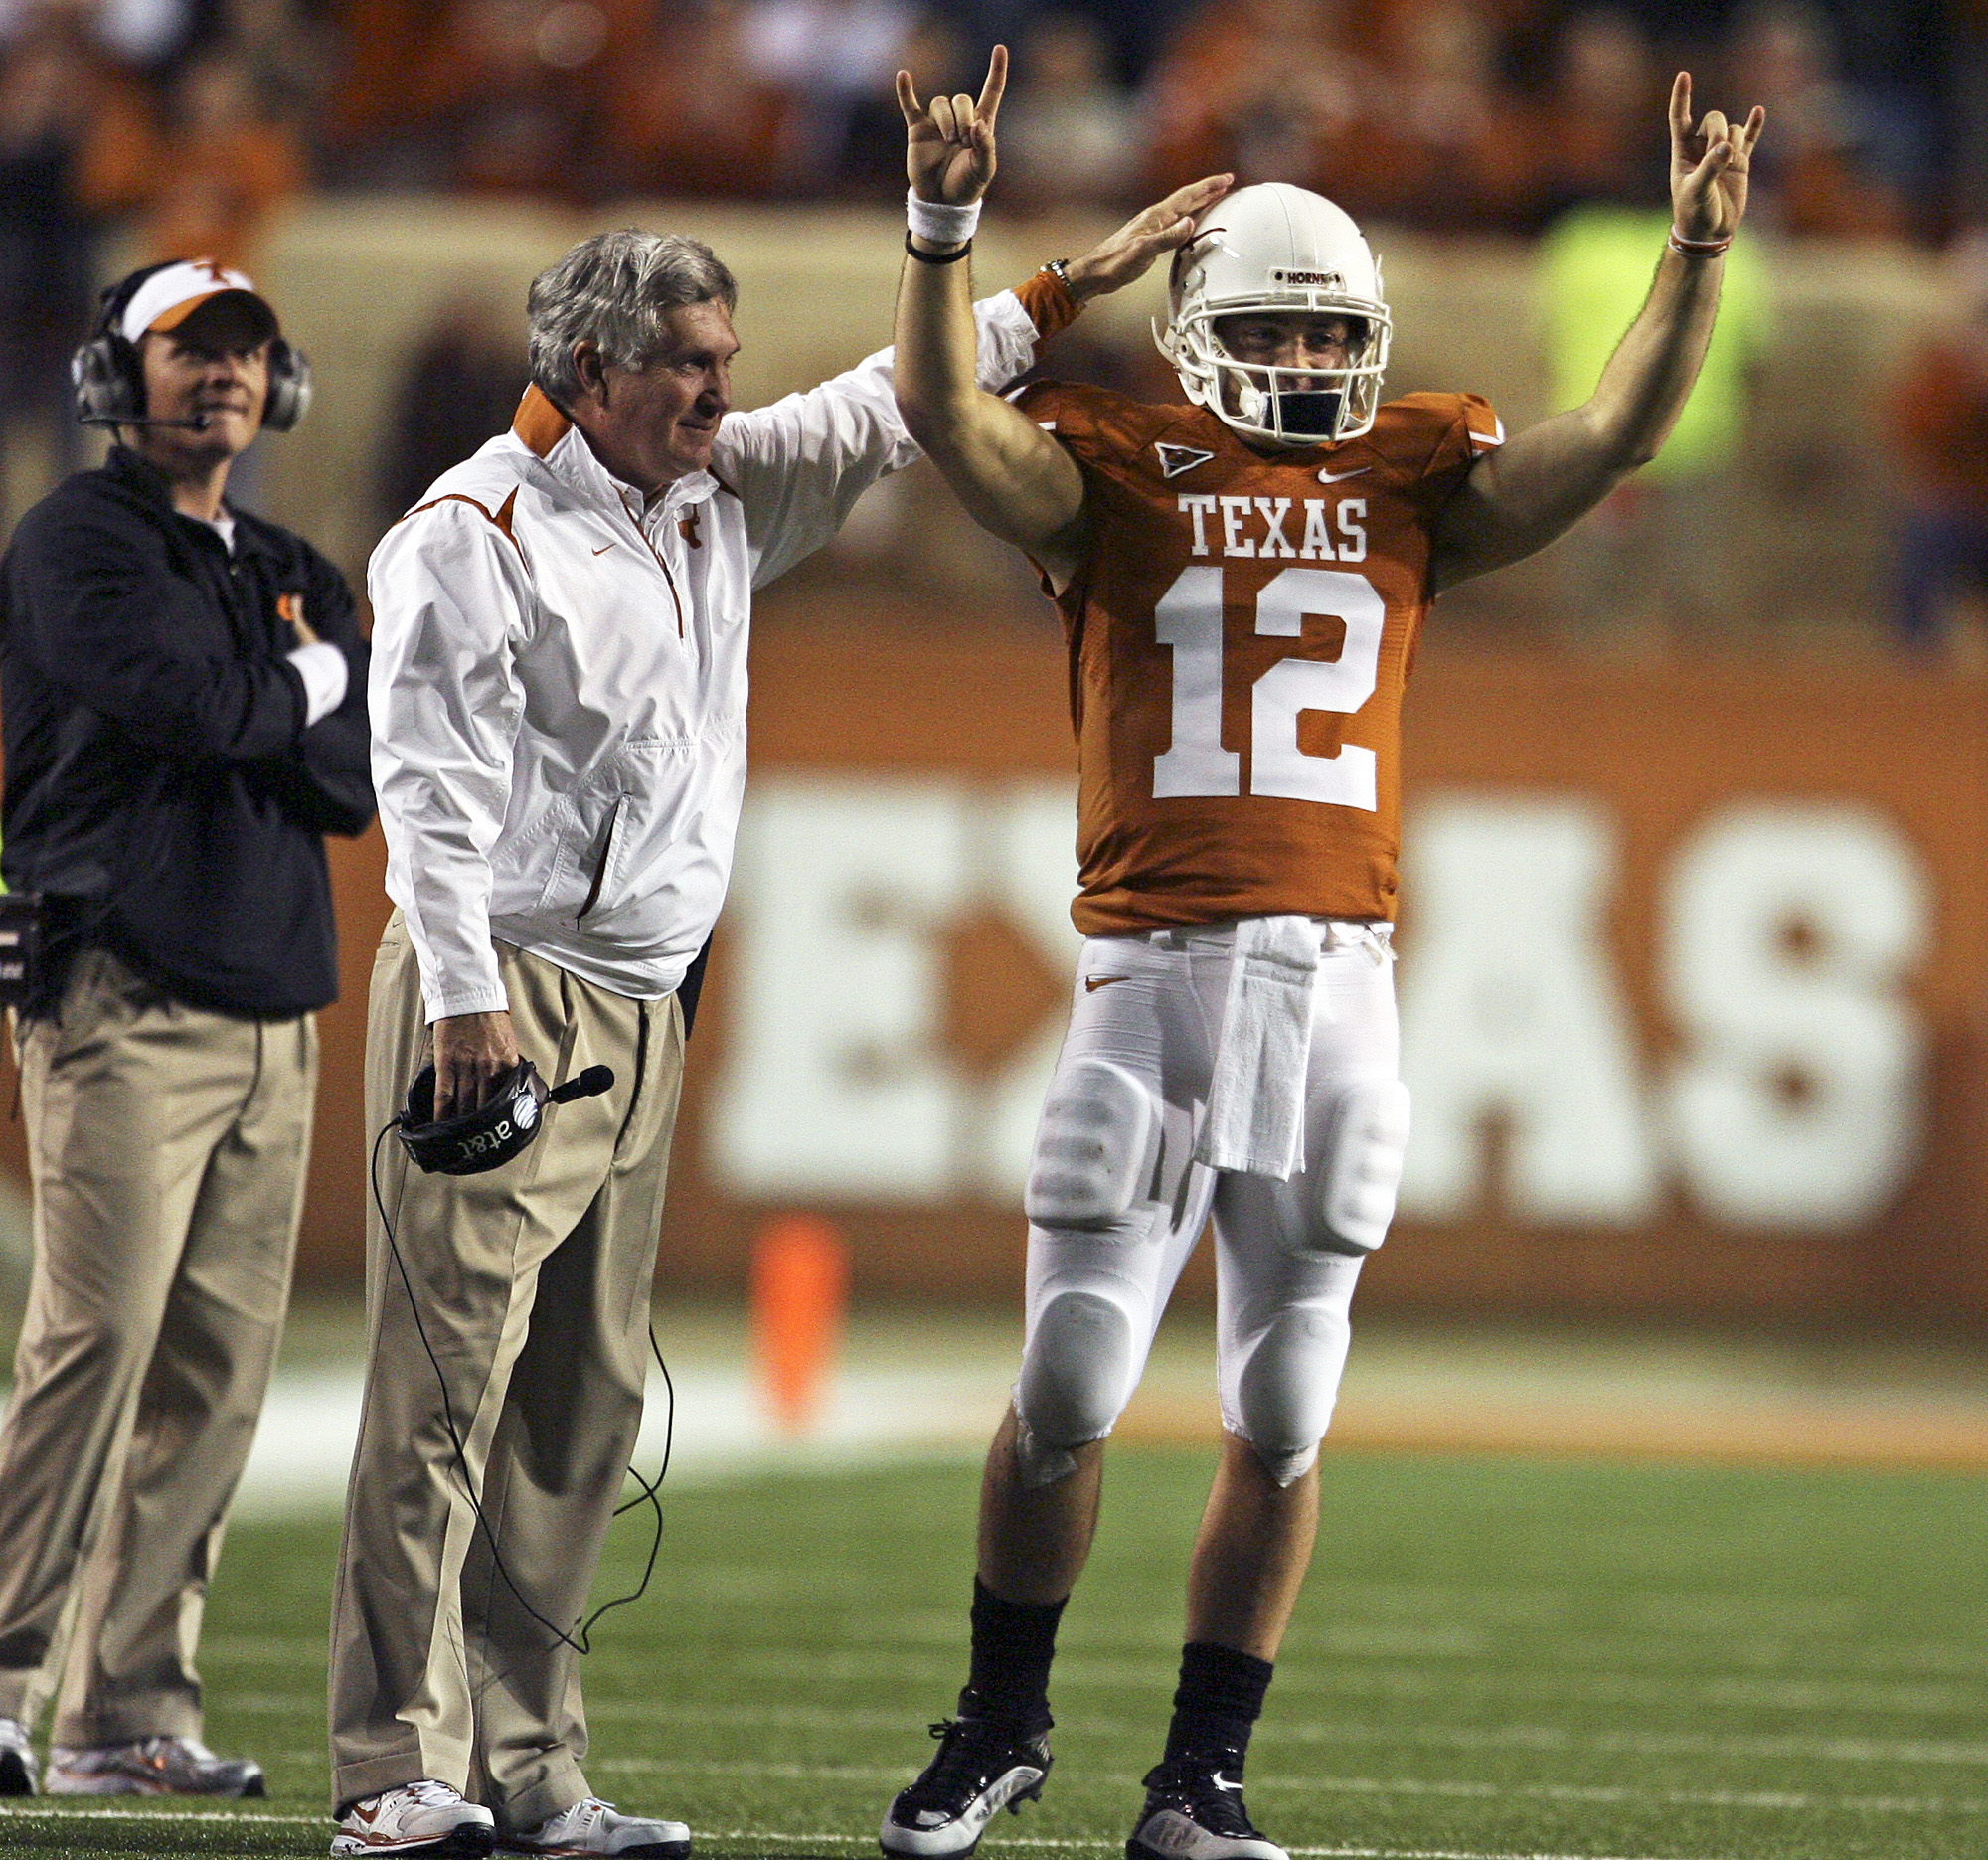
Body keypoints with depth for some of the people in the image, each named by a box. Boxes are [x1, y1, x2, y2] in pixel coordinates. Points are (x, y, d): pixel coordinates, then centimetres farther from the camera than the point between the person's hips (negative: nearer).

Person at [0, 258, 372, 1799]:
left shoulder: (299, 579, 23)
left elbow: (358, 775, 10)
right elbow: (195, 701, -15)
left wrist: (261, 694, -5)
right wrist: (311, 684, 3)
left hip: (277, 1018, 7)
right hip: (127, 998, -7)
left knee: (220, 1376, 2)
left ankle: (130, 1713, 5)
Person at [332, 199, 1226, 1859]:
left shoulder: (723, 500, 15)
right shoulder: (476, 535, -8)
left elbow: (876, 416, 25)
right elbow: (435, 784, -14)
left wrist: (1064, 297, 21)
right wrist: (467, 991, -21)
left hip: (643, 1017, 8)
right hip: (501, 1000, -8)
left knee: (585, 1401, 6)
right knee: (447, 1381, -11)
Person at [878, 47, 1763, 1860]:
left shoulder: (1410, 484, 11)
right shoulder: (1121, 473, 4)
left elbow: (1617, 432, 2)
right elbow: (948, 418, -12)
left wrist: (1695, 253, -10)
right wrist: (943, 229, -26)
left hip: (1337, 980, 2)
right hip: (1151, 974, -2)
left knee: (1282, 1419, 5)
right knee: (1068, 1391, -1)